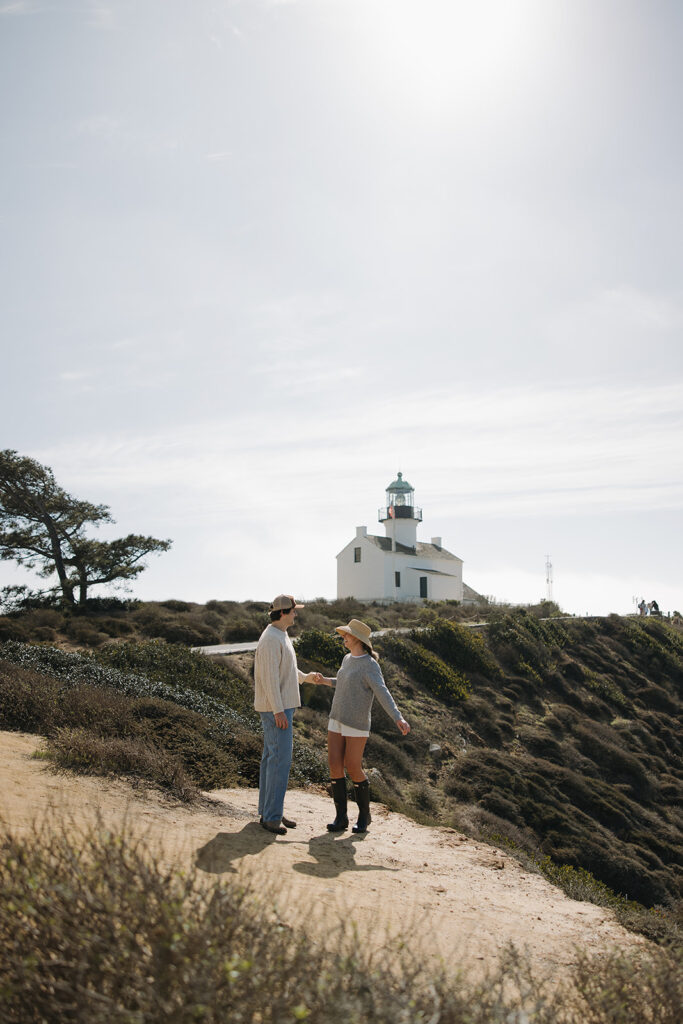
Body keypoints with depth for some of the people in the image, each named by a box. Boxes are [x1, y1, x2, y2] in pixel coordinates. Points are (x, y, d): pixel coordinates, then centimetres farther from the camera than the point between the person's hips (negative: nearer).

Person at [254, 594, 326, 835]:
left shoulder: (281, 637, 16)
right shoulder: (271, 639, -17)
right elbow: (270, 677, -22)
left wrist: (305, 677, 39)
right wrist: (278, 711, -24)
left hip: (281, 706, 11)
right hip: (275, 708, -11)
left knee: (272, 757, 12)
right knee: (280, 759, -10)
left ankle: (268, 811, 18)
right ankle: (271, 816, -6)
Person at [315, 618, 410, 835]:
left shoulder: (370, 665, -15)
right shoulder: (348, 659, 10)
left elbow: (383, 694, -26)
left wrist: (398, 718, -39)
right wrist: (327, 681, 38)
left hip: (357, 723, -7)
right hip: (337, 721, 7)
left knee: (353, 768, -5)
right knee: (335, 765, -2)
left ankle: (364, 814, 15)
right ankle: (341, 817, 5)